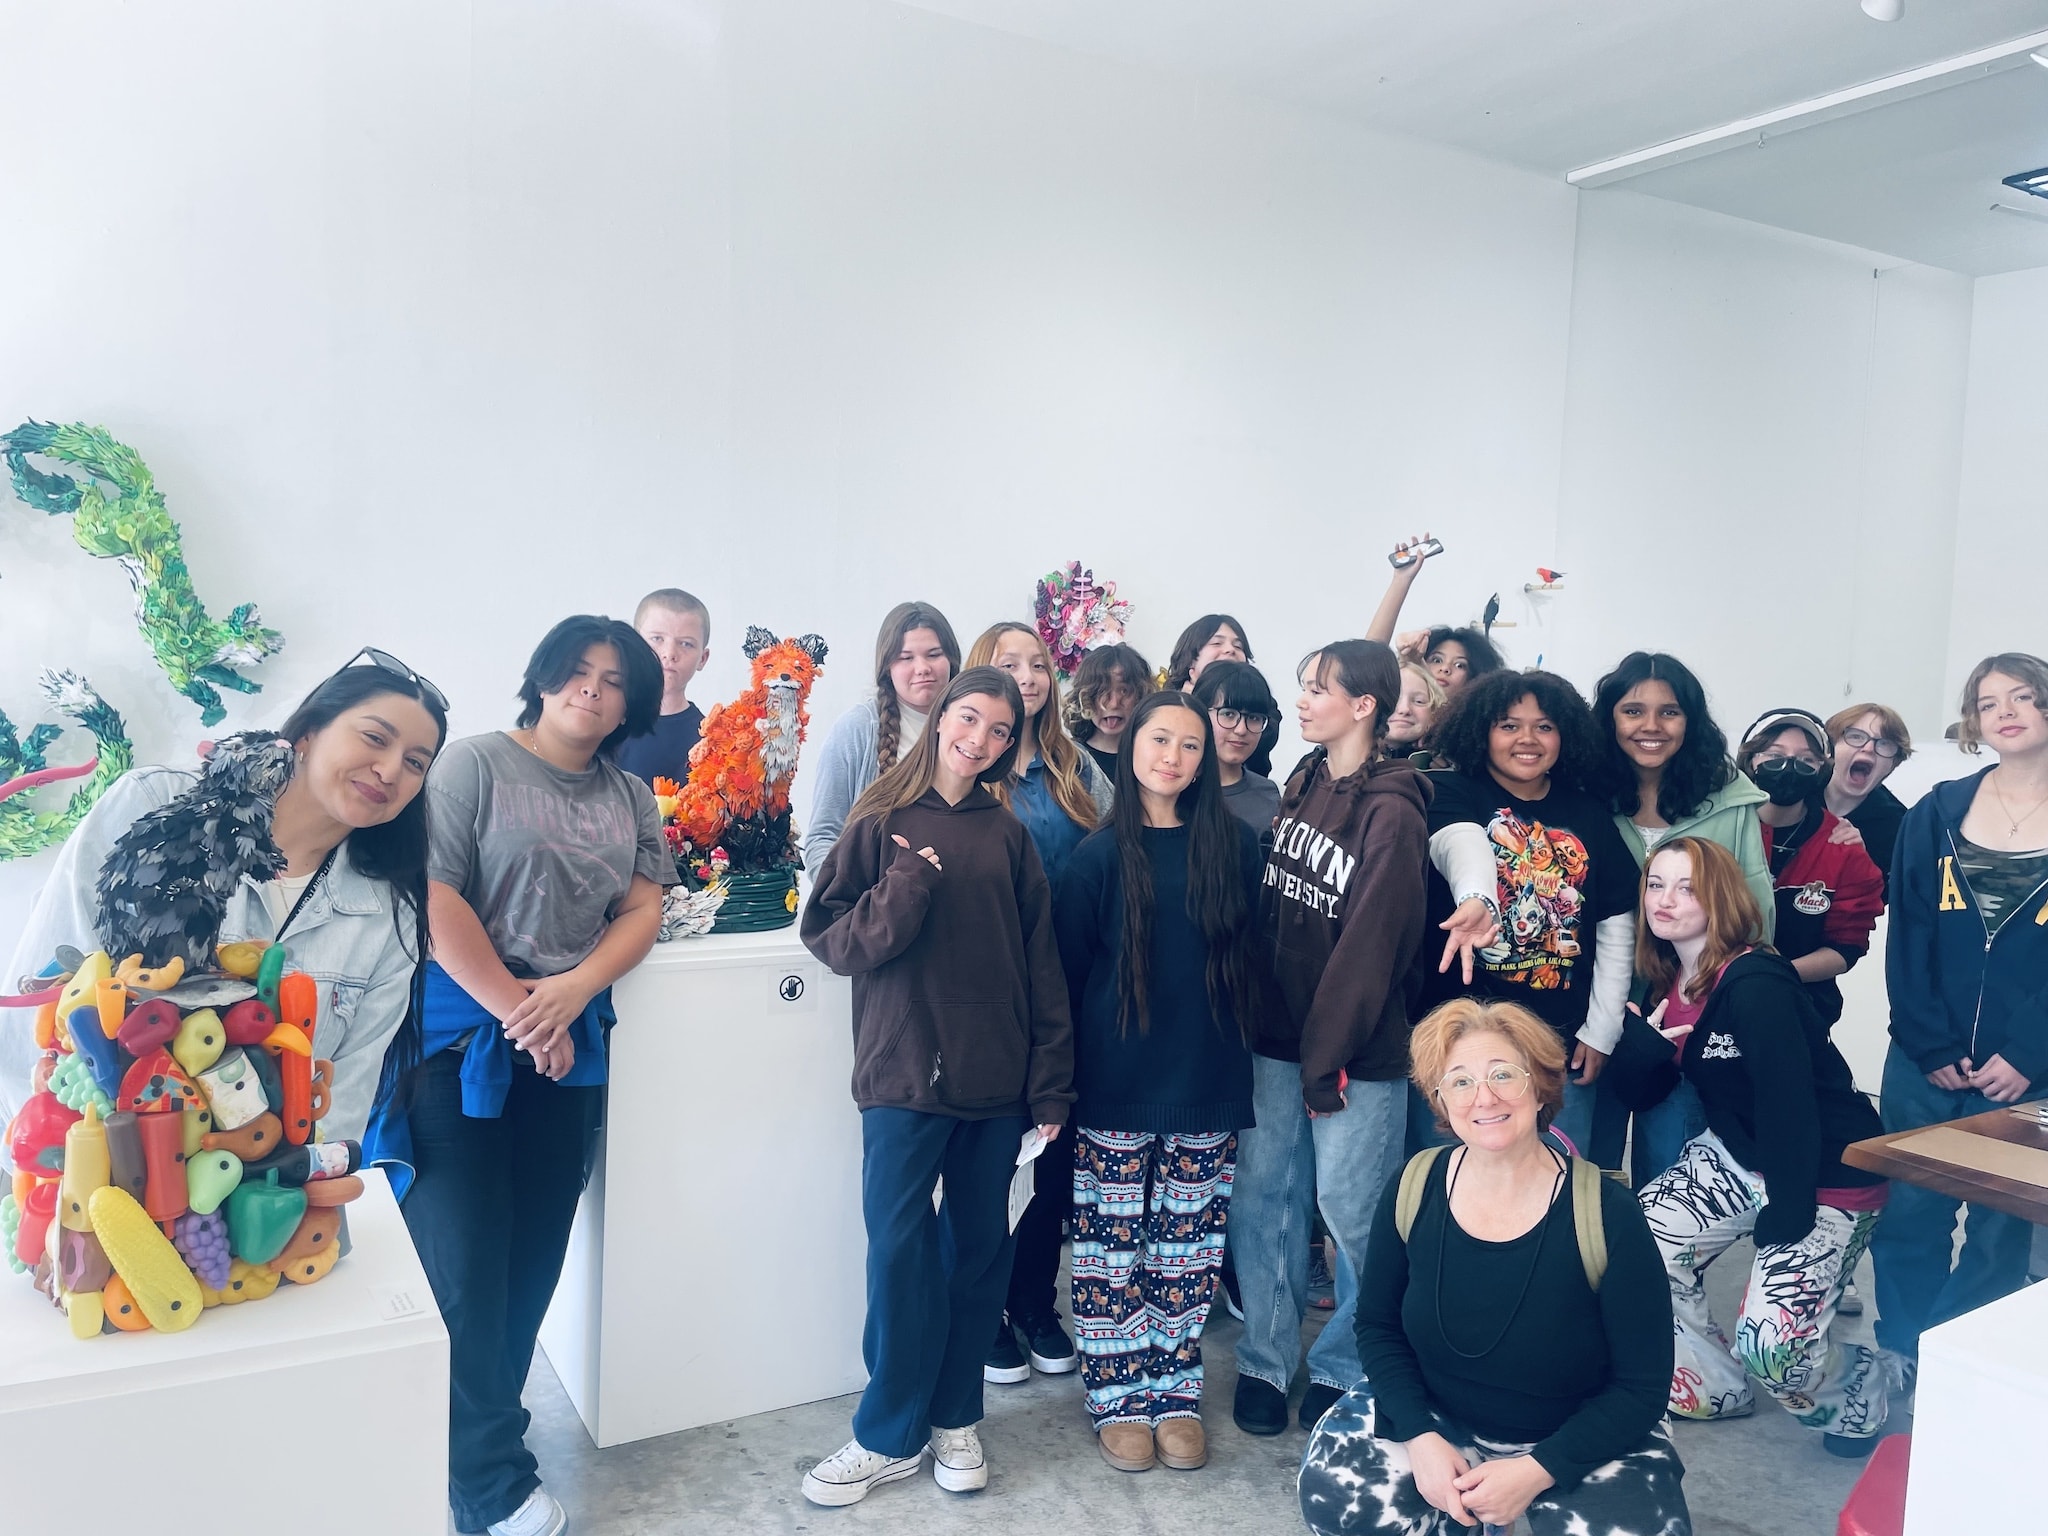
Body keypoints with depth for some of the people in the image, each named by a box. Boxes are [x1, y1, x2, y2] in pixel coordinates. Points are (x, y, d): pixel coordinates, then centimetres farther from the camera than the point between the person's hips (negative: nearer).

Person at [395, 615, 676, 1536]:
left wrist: (569, 992, -12)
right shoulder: (475, 764, -5)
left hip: (568, 1045, 5)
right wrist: (515, 1011, -11)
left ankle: (487, 1420, 30)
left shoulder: (632, 799, 11)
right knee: (465, 1253, 1)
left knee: (536, 1248, 11)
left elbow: (642, 911, 5)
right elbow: (435, 895, -12)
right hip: (462, 1036, -5)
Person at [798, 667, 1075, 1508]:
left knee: (979, 1249, 10)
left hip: (997, 1079, 2)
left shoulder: (1009, 837, 7)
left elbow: (1042, 964, 6)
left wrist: (1051, 1084, 2)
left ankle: (955, 1417, 27)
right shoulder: (882, 824, 2)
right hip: (903, 1073, -2)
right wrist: (902, 893, -18)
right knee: (899, 1248, -1)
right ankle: (891, 1434, 16)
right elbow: (828, 936, -2)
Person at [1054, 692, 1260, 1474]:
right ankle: (1117, 1399, 20)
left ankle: (1175, 1393, 25)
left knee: (1189, 1249, 10)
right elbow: (1066, 970, 0)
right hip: (1116, 1087, -2)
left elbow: (1250, 957, 9)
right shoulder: (1101, 854, -2)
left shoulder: (1235, 847, 4)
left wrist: (1237, 1045, 2)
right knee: (1111, 1248, 6)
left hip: (1207, 1085, 2)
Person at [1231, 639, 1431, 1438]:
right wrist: (1254, 1020, 8)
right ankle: (1264, 1360, 23)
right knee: (1264, 1197, 9)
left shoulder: (1392, 812, -13)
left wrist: (1327, 1058, -15)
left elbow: (1370, 948, -16)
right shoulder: (1302, 785, 10)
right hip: (1278, 1037, 6)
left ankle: (1346, 1368, 23)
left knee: (1350, 1207, 5)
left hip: (1353, 1052, -6)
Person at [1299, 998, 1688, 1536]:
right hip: (1437, 1417, 2)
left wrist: (1536, 1471, -22)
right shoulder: (1412, 1190, -11)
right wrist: (1421, 1436, -15)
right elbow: (1378, 1326, 0)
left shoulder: (1608, 1215, -21)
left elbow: (1642, 1386, -13)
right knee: (1332, 1492, -20)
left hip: (1585, 1439, -2)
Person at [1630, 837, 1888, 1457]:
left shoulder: (1755, 983, -24)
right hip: (1740, 1157, 8)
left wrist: (1784, 1223, -24)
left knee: (1770, 1347, -18)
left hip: (1827, 1178, -8)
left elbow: (1790, 1106, -26)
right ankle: (1714, 1388, 15)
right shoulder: (1669, 981, 1)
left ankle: (1858, 1389, 17)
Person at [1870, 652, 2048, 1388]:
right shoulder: (1936, 813, 4)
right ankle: (1899, 1361, 23)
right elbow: (1907, 938, 1)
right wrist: (1931, 1047, -7)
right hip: (1925, 1064, 2)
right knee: (1910, 1216, 7)